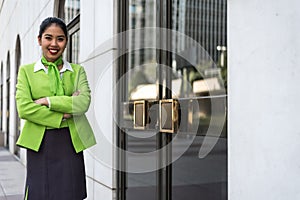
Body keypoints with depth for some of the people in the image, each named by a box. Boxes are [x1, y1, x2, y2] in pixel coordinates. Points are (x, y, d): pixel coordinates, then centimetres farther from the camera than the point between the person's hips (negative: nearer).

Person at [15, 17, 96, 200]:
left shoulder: (77, 71, 11)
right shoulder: (26, 71, 8)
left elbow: (84, 102, -7)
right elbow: (23, 108, -6)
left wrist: (47, 101, -11)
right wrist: (61, 116, -11)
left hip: (71, 143, 1)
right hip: (39, 143, 0)